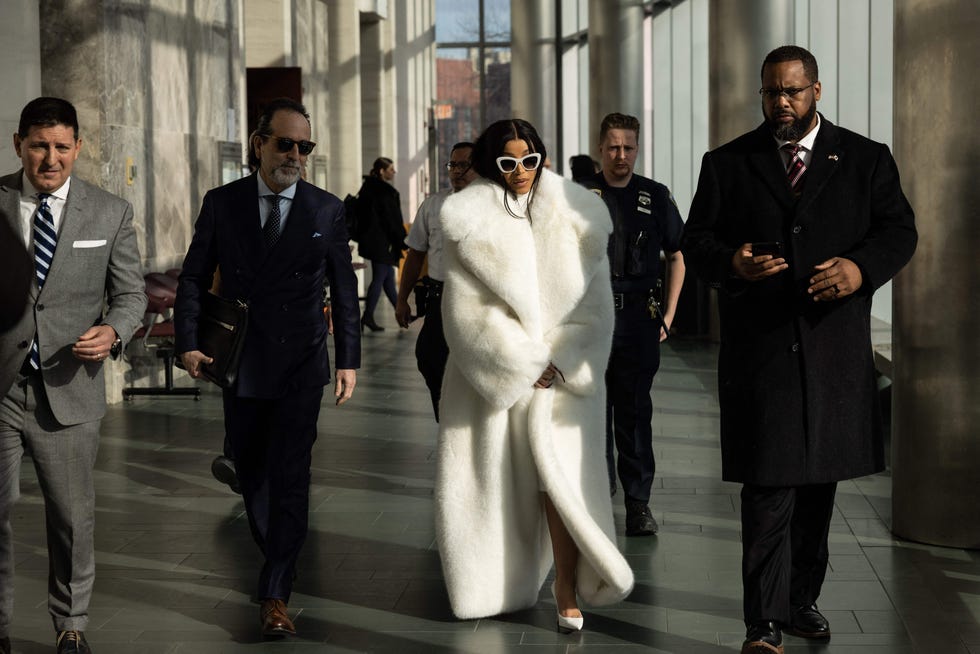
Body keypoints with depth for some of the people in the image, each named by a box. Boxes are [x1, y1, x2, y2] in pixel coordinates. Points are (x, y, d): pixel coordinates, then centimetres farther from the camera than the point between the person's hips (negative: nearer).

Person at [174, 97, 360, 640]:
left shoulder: (327, 210, 0)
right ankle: (275, 552, 33)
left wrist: (349, 360, 2)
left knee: (289, 477, -6)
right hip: (239, 365, 2)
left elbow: (344, 290, 5)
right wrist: (188, 342, -7)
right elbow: (194, 278, 5)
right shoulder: (221, 204, 1)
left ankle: (275, 594, -3)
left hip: (299, 366, -2)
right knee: (250, 472, 13)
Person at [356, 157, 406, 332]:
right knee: (379, 278, -5)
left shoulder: (370, 187, 13)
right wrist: (402, 240, -10)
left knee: (388, 276, 16)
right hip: (381, 241, -10)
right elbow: (390, 219, -18)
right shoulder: (383, 191, -17)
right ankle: (368, 317, -5)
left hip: (371, 238, 10)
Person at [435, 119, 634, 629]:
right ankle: (498, 585, 14)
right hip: (492, 372, 0)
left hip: (560, 373, 0)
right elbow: (466, 309, -5)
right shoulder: (470, 222, 0)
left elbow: (594, 305, 3)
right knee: (495, 473, 2)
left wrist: (559, 363, -8)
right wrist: (520, 363, -10)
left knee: (559, 470, -12)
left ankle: (566, 588, -7)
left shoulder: (575, 219, 3)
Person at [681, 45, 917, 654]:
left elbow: (899, 231, 2)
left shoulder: (867, 159, 7)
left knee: (819, 482, 13)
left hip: (835, 350, 2)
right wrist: (731, 263, -17)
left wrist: (861, 268, -19)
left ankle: (802, 599, 28)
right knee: (769, 487, -7)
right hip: (759, 348, -2)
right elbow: (697, 239, 5)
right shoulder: (727, 163, 7)